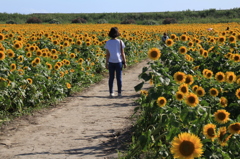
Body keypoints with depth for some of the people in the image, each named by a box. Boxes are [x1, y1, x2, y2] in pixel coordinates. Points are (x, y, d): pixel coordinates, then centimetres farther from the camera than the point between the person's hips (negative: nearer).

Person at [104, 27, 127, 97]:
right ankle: (119, 92, 8)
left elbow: (107, 54, -2)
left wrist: (106, 63, 4)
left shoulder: (108, 42, -3)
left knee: (111, 78, 8)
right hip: (118, 62, -1)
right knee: (119, 78, 6)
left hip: (111, 62, 1)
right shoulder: (120, 42, -6)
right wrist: (125, 62, 2)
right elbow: (122, 53, -5)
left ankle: (111, 93, 8)